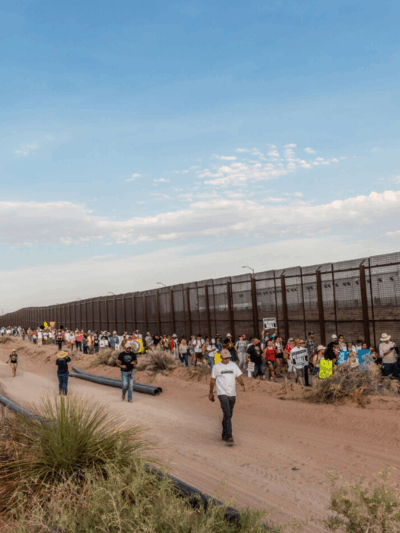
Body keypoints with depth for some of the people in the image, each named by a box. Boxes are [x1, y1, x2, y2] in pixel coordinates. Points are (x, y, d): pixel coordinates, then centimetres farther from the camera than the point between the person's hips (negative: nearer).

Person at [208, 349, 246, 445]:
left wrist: (242, 384, -10)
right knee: (227, 415, -15)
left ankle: (224, 435, 27)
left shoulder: (234, 365, 10)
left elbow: (238, 376, 9)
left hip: (232, 394, 4)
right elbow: (212, 380, 7)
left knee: (228, 415, 12)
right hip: (222, 393, -4)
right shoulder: (216, 367, 0)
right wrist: (211, 393, 11)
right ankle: (229, 437, -15)